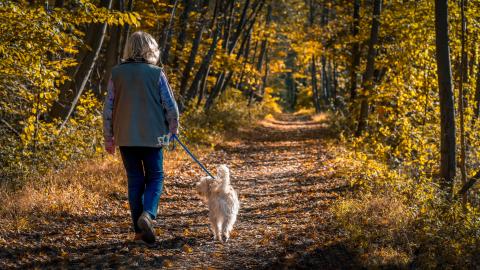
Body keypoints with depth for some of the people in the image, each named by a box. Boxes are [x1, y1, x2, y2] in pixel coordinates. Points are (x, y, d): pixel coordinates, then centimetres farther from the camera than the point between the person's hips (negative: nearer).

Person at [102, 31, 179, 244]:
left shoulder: (117, 73, 1)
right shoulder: (156, 73, -5)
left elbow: (108, 108, 3)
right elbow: (170, 106, -2)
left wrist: (108, 138, 11)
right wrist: (173, 129, 15)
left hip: (125, 138, 2)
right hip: (152, 136, -2)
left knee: (135, 181, 10)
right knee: (155, 177, 11)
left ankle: (139, 230, 12)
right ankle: (148, 214, -14)